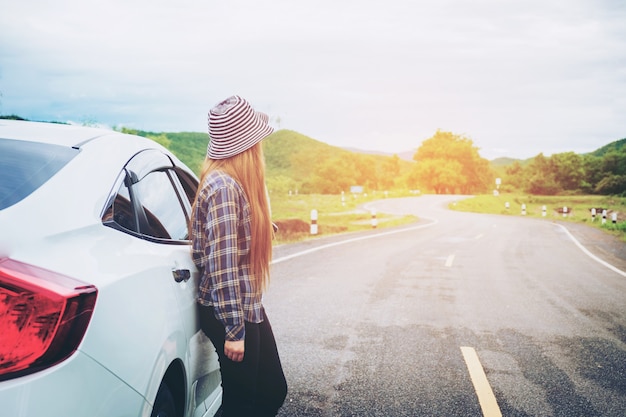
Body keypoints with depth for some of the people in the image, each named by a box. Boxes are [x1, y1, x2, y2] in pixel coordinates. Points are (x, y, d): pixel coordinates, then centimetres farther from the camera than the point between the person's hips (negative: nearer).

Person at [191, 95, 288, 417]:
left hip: (248, 306, 9)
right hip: (230, 313, -9)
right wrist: (234, 329, -22)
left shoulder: (237, 182, 9)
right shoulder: (223, 187, -20)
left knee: (274, 390, 17)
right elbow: (222, 264, -24)